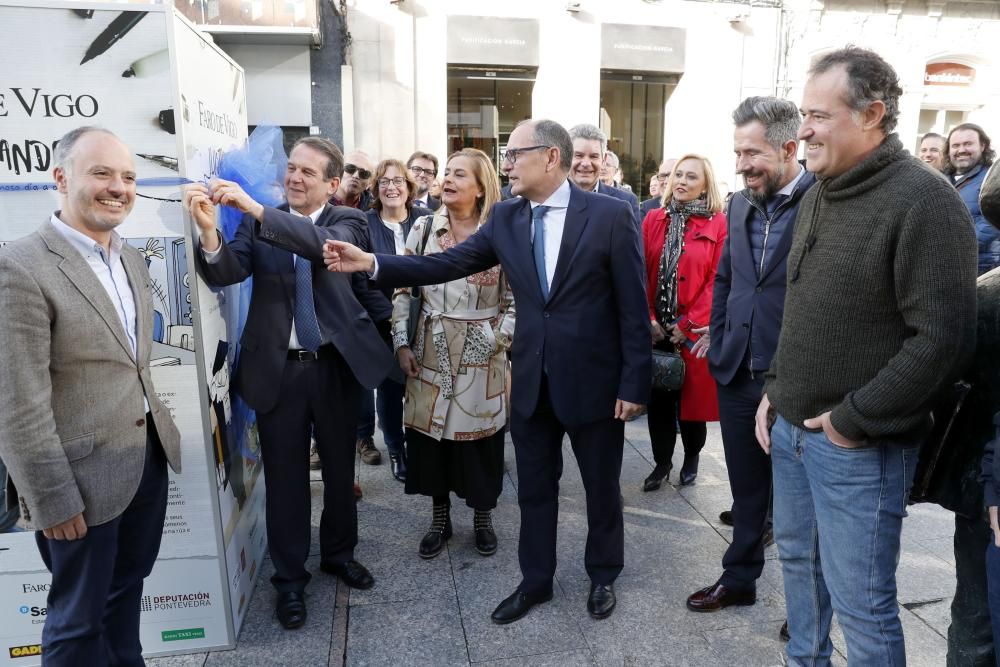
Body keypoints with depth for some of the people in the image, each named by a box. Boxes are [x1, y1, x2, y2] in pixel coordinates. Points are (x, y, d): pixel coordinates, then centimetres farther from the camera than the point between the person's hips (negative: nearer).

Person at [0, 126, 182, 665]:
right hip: (84, 476, -7)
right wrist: (53, 500, -16)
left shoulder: (133, 259, 7)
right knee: (79, 618, 13)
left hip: (150, 456, 7)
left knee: (128, 587, 24)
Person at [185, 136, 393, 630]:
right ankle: (289, 576, 26)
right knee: (285, 476, 9)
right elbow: (226, 273, -11)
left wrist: (256, 208, -32)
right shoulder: (255, 224, 2)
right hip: (279, 367, 0)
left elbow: (326, 245, -24)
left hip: (337, 364, 0)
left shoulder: (347, 221, -2)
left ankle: (339, 553, 39)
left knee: (340, 468, 16)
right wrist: (209, 232, -31)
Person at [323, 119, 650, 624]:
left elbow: (633, 306, -10)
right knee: (534, 488, 17)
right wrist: (372, 263, -12)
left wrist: (634, 383, -11)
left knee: (601, 487, 15)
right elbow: (448, 263, -3)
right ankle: (535, 580, 37)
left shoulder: (610, 214, -11)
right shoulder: (505, 217, 2)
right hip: (531, 380, 4)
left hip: (595, 379, -3)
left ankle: (603, 576, 39)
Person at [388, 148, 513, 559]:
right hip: (431, 351, 2)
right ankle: (440, 518, 28)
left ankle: (483, 518, 29)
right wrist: (401, 342, -2)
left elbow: (515, 297, 0)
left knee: (481, 438, 7)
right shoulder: (423, 229, 2)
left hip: (482, 354, -2)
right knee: (430, 436, 9)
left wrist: (501, 340, -10)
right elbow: (402, 288, 4)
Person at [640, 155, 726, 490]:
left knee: (693, 398, 9)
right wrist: (648, 319, -8)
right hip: (656, 328, 3)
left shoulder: (718, 224, -3)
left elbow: (717, 280, -8)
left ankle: (692, 457, 32)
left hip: (694, 331, -2)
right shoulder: (653, 219, 7)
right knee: (657, 398, 7)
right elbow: (641, 273, 2)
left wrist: (688, 324, -13)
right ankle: (662, 461, 25)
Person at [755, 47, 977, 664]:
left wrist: (855, 420, -17)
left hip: (859, 443, -8)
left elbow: (943, 337, -21)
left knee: (859, 599, 4)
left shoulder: (924, 199, -16)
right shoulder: (818, 197, 10)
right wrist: (775, 388, 11)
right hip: (789, 426, 8)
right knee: (797, 559, 22)